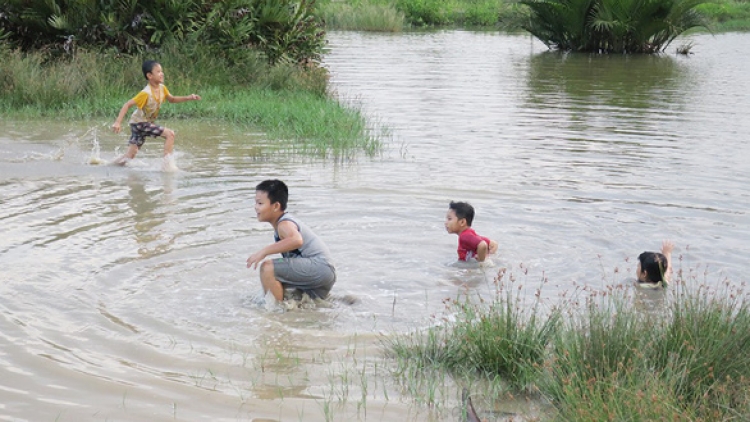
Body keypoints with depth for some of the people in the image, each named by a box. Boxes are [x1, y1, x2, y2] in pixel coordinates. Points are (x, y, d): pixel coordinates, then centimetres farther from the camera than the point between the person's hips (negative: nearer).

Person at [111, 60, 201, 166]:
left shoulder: (162, 88, -4)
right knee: (170, 134, -17)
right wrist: (118, 122, -31)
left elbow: (171, 99, 15)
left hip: (147, 122, 8)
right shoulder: (146, 93, -26)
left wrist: (188, 98, 1)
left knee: (130, 155, 12)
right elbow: (127, 105, -24)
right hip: (140, 122, -8)